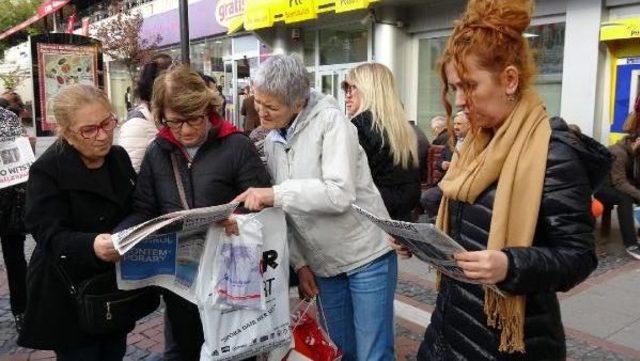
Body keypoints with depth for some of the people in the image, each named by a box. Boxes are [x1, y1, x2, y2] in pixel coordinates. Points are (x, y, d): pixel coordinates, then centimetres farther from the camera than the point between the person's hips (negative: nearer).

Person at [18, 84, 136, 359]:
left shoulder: (120, 157, 2)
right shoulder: (47, 171, -16)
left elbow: (137, 210, 13)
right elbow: (51, 235, -24)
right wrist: (91, 246, -43)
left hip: (117, 287, 6)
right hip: (70, 299, -5)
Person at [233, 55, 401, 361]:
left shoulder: (329, 120, -15)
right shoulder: (272, 141, 5)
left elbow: (340, 194, -26)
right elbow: (284, 208, 10)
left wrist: (275, 193, -27)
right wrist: (299, 263, 5)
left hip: (366, 255, -6)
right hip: (323, 264, 6)